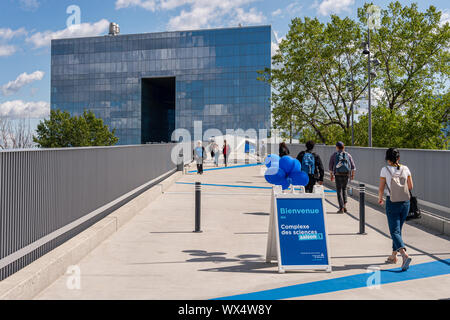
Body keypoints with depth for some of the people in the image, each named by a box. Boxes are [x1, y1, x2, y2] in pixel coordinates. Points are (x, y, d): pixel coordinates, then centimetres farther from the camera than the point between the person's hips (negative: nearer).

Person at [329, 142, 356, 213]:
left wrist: (331, 176, 14)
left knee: (339, 191, 5)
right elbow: (353, 166, 3)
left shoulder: (334, 155, 4)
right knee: (344, 189, 21)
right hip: (346, 175, 2)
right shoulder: (348, 155, 8)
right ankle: (345, 205, 10)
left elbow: (330, 167, 3)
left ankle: (341, 208, 0)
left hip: (338, 175, -2)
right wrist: (352, 175, 13)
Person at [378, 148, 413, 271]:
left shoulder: (385, 170, -8)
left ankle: (404, 254, -24)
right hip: (405, 202, 4)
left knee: (395, 231, -2)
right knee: (398, 229, 18)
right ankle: (393, 256, 26)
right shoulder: (405, 169, 1)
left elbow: (381, 188, -5)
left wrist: (380, 198, 13)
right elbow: (411, 186, 6)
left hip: (392, 203, -4)